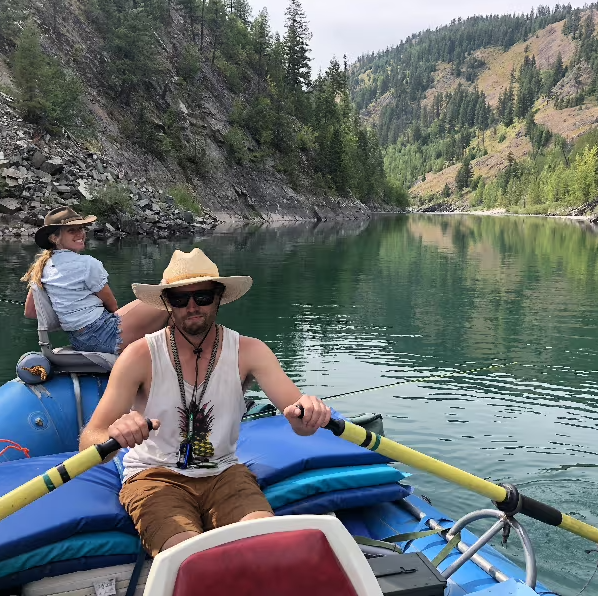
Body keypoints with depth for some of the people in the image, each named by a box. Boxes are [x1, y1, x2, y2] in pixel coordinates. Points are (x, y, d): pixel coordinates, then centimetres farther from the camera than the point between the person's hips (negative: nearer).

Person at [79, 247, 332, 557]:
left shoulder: (248, 351, -6)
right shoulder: (141, 355, -11)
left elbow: (300, 416, -15)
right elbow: (88, 442, -16)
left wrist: (307, 414, -41)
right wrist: (115, 434, -40)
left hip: (223, 473, 2)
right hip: (155, 475, -2)